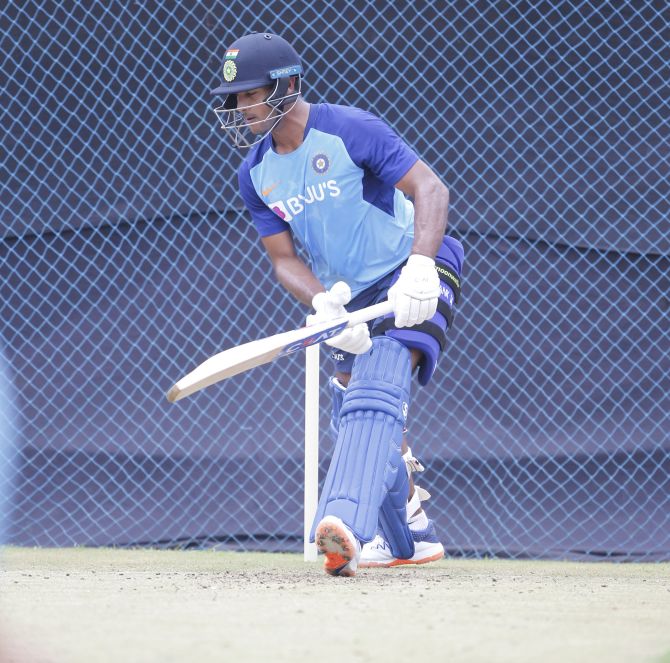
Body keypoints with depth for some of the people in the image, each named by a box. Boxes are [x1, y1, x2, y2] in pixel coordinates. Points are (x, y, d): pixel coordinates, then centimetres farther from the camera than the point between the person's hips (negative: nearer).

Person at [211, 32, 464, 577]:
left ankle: (347, 524, -47)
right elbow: (284, 259, 1)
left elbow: (430, 188, -23)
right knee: (355, 413, 13)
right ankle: (412, 537, 31)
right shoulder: (256, 174, 1)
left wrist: (420, 265, -38)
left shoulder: (350, 131, -18)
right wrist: (322, 305, -20)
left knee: (375, 391, -28)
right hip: (349, 296, 8)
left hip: (410, 278, -8)